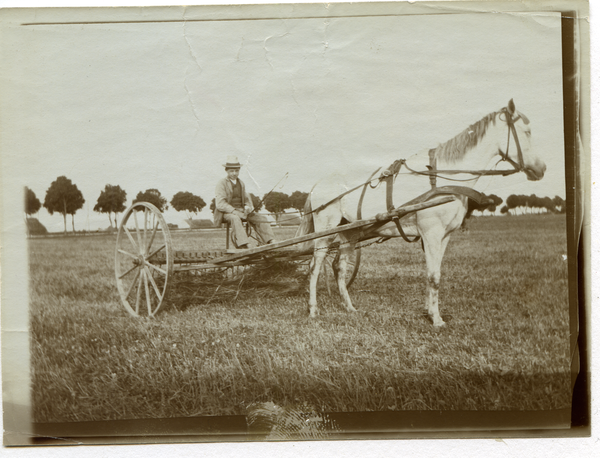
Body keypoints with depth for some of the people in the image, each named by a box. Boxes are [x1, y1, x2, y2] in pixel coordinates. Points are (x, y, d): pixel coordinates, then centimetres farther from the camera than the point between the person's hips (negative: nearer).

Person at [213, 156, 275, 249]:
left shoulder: (241, 183, 18)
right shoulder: (221, 184, -3)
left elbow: (246, 199, 23)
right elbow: (220, 204, -12)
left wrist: (248, 206, -2)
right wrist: (234, 211, -25)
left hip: (241, 211, 7)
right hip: (226, 212, -6)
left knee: (260, 219, -13)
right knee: (235, 219, -39)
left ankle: (271, 241, -25)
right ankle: (243, 246, -50)